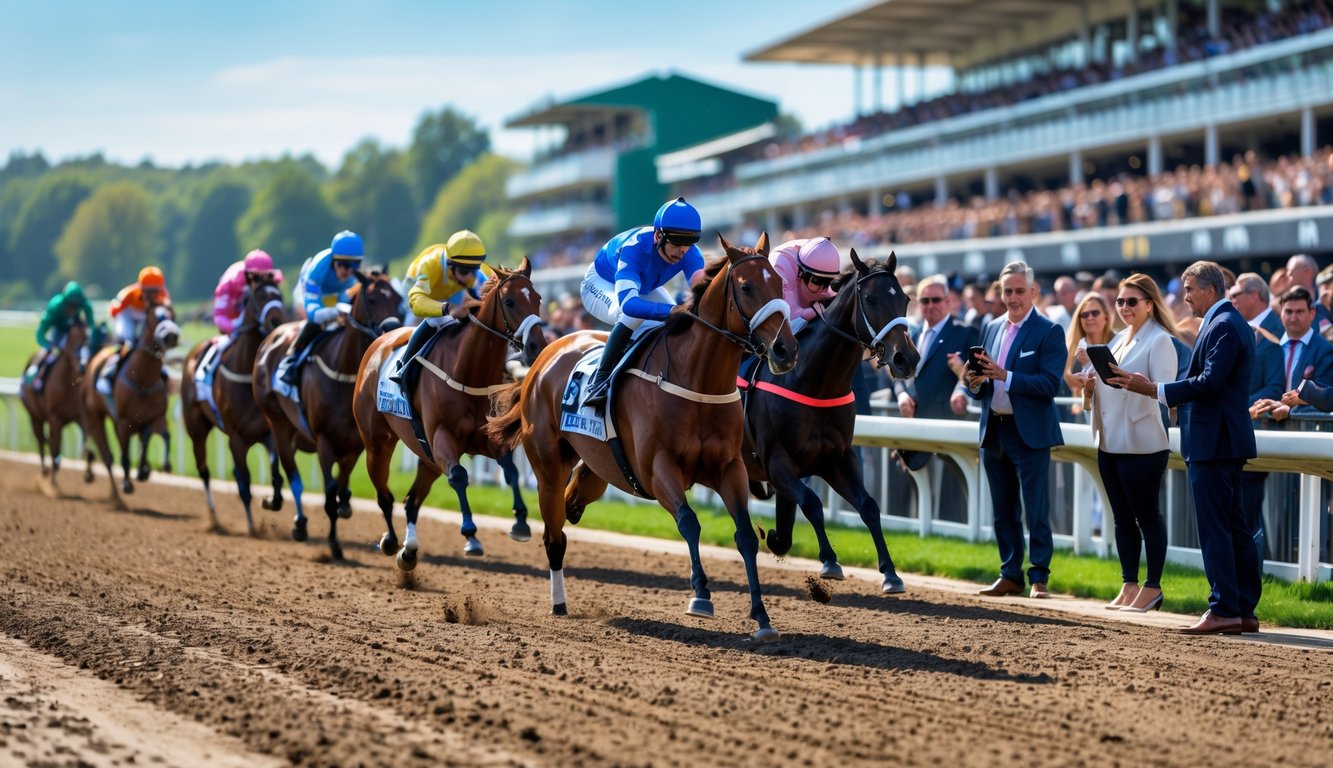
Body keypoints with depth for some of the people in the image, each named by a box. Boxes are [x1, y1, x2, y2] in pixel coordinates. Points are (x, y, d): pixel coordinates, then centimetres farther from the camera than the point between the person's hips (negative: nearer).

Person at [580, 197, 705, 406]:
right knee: (632, 315, -37)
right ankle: (600, 380, -27)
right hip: (601, 284, -6)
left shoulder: (689, 253, -29)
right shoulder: (634, 248, -44)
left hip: (643, 287, 6)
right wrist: (674, 311, -72)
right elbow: (628, 303, -58)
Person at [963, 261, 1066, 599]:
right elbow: (981, 388, 14)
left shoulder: (1049, 332, -7)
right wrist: (974, 381, -9)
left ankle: (1040, 577, 0)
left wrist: (1005, 376, -25)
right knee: (1003, 510, 11)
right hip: (994, 430, 6)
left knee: (1036, 510, -4)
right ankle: (1010, 575, 18)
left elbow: (1051, 384, -18)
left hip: (1029, 432, -6)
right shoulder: (991, 328, 12)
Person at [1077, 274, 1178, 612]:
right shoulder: (1119, 339, 17)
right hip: (1110, 442, 8)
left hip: (1142, 442, -8)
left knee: (1147, 515, -2)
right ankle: (1129, 585, 16)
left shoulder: (1160, 341, -7)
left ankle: (1152, 587, 4)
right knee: (1122, 517, 10)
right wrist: (1091, 384, 0)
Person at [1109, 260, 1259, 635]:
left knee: (1214, 528, -8)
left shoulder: (1223, 325, -15)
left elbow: (1210, 382, -23)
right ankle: (1243, 610, 15)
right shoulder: (1230, 323, 18)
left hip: (1213, 442, -11)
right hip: (1222, 440, 11)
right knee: (1235, 527, 11)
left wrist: (1154, 390, -21)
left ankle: (1224, 610, -8)